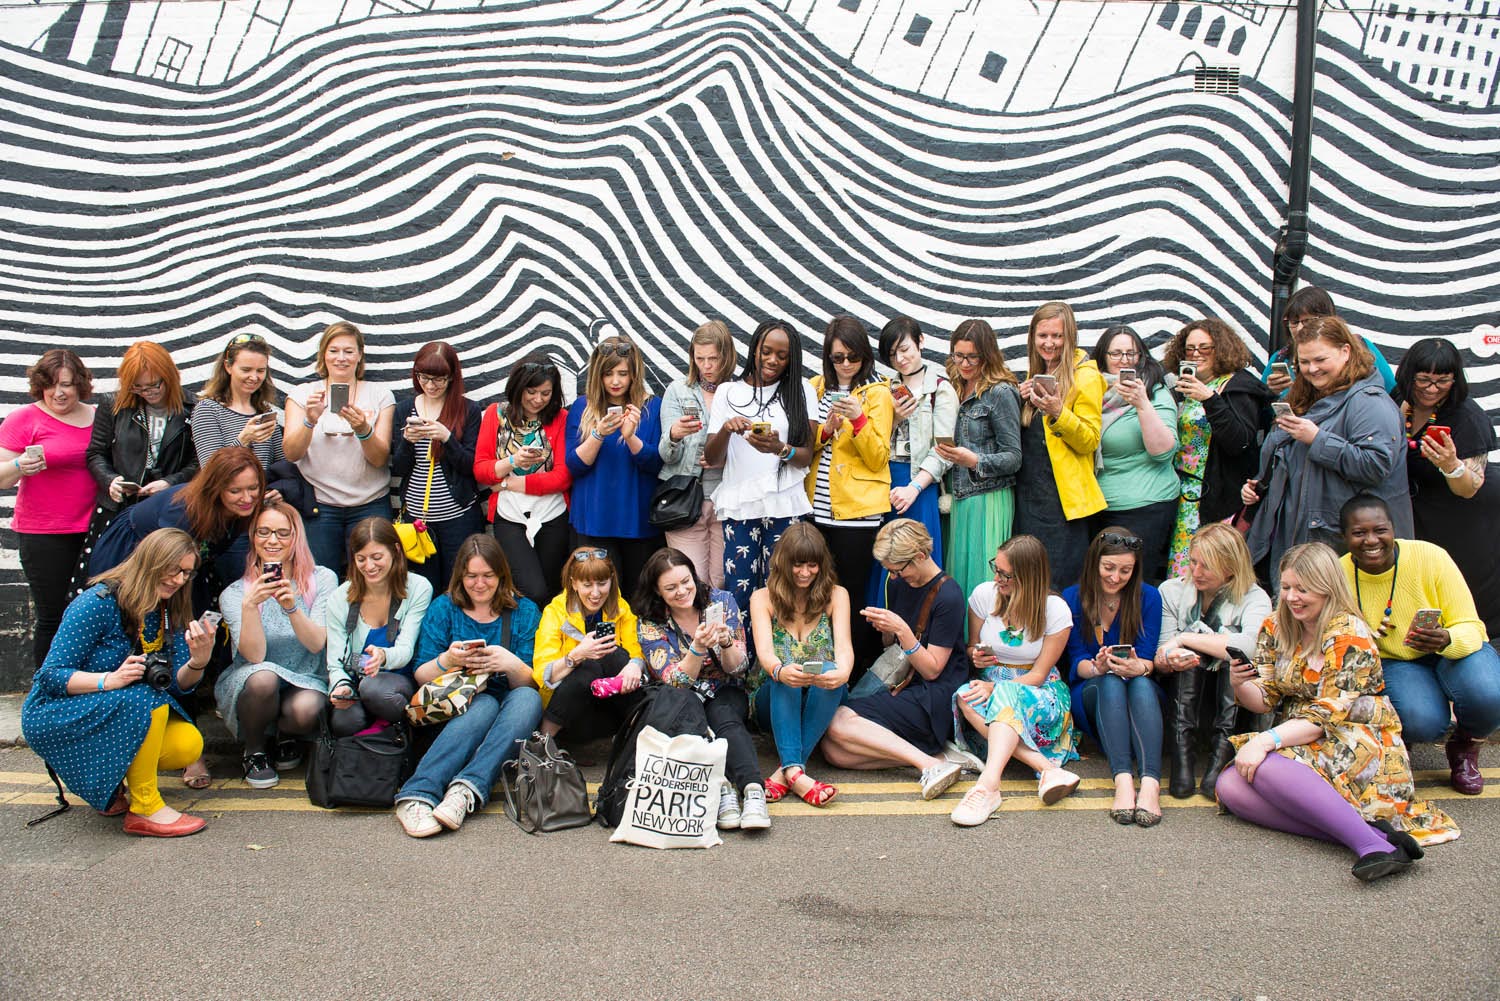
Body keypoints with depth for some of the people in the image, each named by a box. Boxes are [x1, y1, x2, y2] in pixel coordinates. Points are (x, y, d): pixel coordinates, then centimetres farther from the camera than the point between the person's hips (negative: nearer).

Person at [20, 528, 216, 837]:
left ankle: (110, 778, 7)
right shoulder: (99, 603, -18)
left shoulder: (171, 614, 2)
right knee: (146, 698, -33)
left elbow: (178, 685, -4)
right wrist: (109, 680, -37)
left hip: (122, 718, 6)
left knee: (189, 744, -20)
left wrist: (198, 662, -26)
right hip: (53, 717, -6)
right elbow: (51, 675, -20)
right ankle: (144, 810, -24)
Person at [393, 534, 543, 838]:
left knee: (528, 699, -33)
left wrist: (512, 665, -22)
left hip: (510, 708, 1)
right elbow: (421, 676, 3)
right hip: (455, 707, -1)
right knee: (484, 704, -35)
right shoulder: (444, 608, 7)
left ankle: (468, 791, -46)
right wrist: (446, 661, -20)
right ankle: (417, 796, -48)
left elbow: (530, 683, 1)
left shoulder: (524, 611, 8)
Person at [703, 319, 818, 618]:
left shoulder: (802, 391, 10)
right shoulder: (728, 392, 12)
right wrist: (726, 429, -14)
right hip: (739, 506, 1)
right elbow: (712, 459, 6)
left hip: (785, 505, -1)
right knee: (738, 596, -4)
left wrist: (779, 448, -17)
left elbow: (806, 457, 4)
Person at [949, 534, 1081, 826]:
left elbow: (1038, 674, -8)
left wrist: (995, 688, -25)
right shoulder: (984, 594, -3)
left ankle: (988, 785, -56)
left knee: (1007, 696, -38)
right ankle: (1048, 768, -43)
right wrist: (976, 657, -15)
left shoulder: (1056, 610, -10)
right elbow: (971, 648, 11)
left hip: (1037, 693, -2)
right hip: (991, 685, 3)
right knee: (966, 697, -34)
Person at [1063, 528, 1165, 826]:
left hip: (1142, 692, 1)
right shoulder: (1073, 598, 0)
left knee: (1141, 684, -34)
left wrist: (1137, 667, -31)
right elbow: (1077, 661, -3)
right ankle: (1122, 779, -49)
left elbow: (1147, 659, -6)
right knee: (1110, 683, -34)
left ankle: (1150, 783, -51)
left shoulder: (1148, 597, 2)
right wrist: (1098, 668, -27)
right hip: (1090, 694, 0)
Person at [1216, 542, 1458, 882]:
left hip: (1358, 745, -7)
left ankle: (1371, 842, -38)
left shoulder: (1349, 635, -13)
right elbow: (1263, 700, 4)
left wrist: (1266, 740, -32)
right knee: (1229, 786, -21)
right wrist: (1240, 683, -20)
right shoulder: (1275, 628, 6)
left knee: (1266, 767, -34)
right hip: (1298, 743, 7)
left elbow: (1328, 716, -19)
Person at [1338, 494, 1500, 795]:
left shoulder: (1430, 556, -21)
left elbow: (1470, 628, -18)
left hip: (1456, 651, 0)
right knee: (1422, 723, -31)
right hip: (1393, 661, 0)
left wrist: (1446, 640, -40)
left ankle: (1466, 746, 4)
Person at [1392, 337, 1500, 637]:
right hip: (1417, 516, 5)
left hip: (1462, 520, -5)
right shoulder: (1401, 403, -5)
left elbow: (1469, 489, -24)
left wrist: (1451, 465, -43)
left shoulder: (1468, 417, -21)